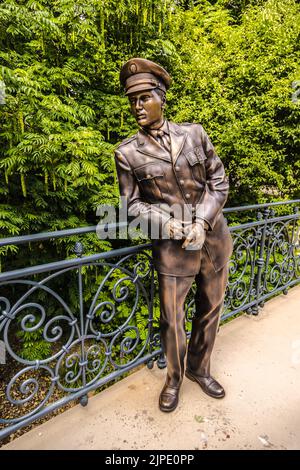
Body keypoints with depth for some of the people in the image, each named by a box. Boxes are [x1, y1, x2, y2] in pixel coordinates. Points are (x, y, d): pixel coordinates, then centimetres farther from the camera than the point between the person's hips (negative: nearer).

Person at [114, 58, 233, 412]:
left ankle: (199, 369, 42)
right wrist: (168, 225, -14)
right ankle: (173, 379, 36)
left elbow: (219, 180, 2)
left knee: (210, 308, 15)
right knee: (172, 319, 6)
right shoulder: (127, 153, -4)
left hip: (213, 235, 3)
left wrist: (202, 223, -11)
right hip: (171, 245, -2)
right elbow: (133, 204, 1)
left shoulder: (194, 133, 1)